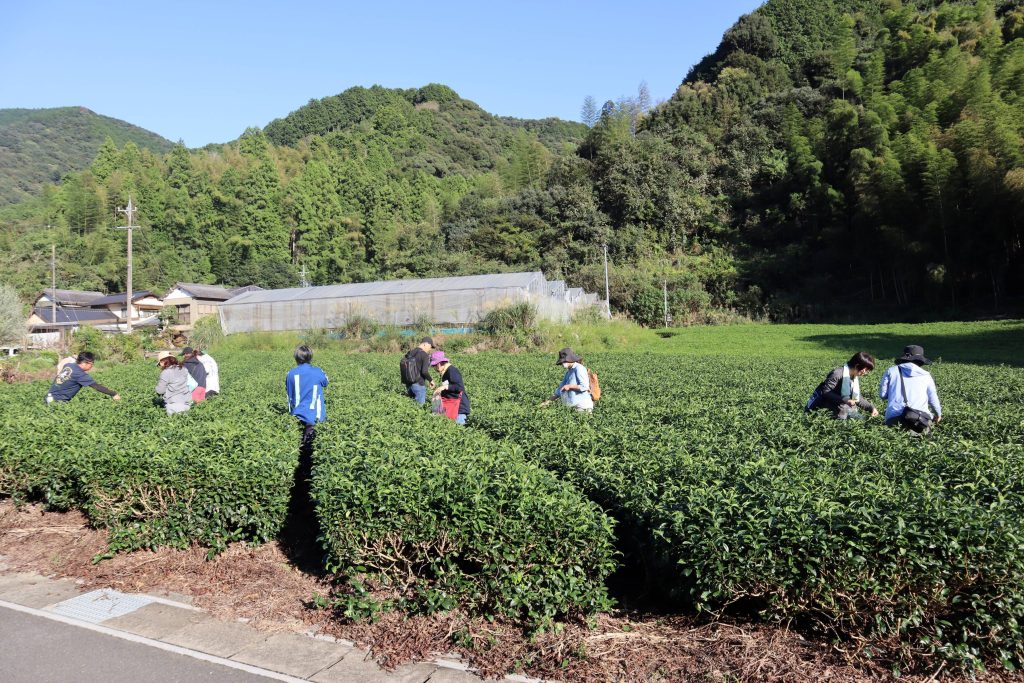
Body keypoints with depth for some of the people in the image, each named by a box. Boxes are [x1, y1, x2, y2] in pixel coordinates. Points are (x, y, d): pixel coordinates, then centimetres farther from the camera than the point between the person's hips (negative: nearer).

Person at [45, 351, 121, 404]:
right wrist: (113, 394, -23)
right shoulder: (80, 374, -21)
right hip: (58, 400, -9)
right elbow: (97, 386, -24)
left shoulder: (68, 365, 2)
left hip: (51, 395, 9)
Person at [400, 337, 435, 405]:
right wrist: (431, 380, -5)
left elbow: (401, 364, 11)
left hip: (408, 383, 8)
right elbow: (424, 371, -21)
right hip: (418, 384, -8)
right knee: (420, 405, -2)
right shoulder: (424, 355, -13)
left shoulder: (409, 353, 9)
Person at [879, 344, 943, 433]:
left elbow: (883, 394, 12)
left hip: (894, 417, 0)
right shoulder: (926, 375, 14)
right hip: (920, 418, 0)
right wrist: (938, 414, 39)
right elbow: (933, 398, 19)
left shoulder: (891, 371, 12)